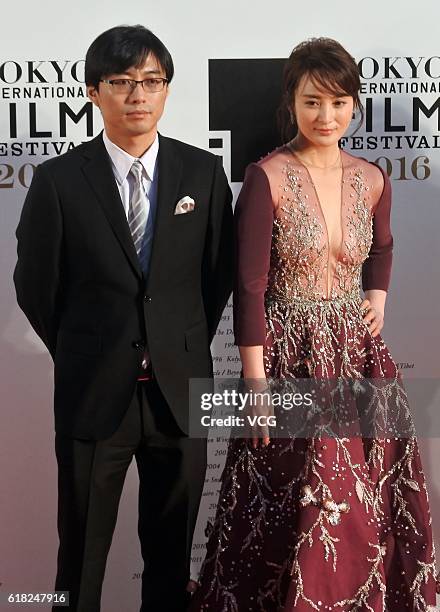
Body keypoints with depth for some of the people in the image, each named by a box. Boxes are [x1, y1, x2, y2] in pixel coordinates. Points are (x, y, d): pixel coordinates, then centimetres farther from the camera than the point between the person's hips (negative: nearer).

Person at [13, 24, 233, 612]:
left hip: (180, 388, 2)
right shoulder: (58, 179, -6)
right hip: (93, 393, -1)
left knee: (172, 548, 16)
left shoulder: (204, 172, -1)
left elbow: (220, 271, 7)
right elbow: (35, 284, 1)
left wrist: (185, 347, 6)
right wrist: (82, 356, 6)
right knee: (82, 548, 13)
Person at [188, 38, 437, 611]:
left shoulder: (371, 180, 2)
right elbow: (249, 289, -14)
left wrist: (378, 296, 5)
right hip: (290, 354, -5)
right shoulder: (266, 178, -13)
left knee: (365, 495, 13)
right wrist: (257, 385, -15)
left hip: (357, 350, 5)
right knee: (294, 504, 4)